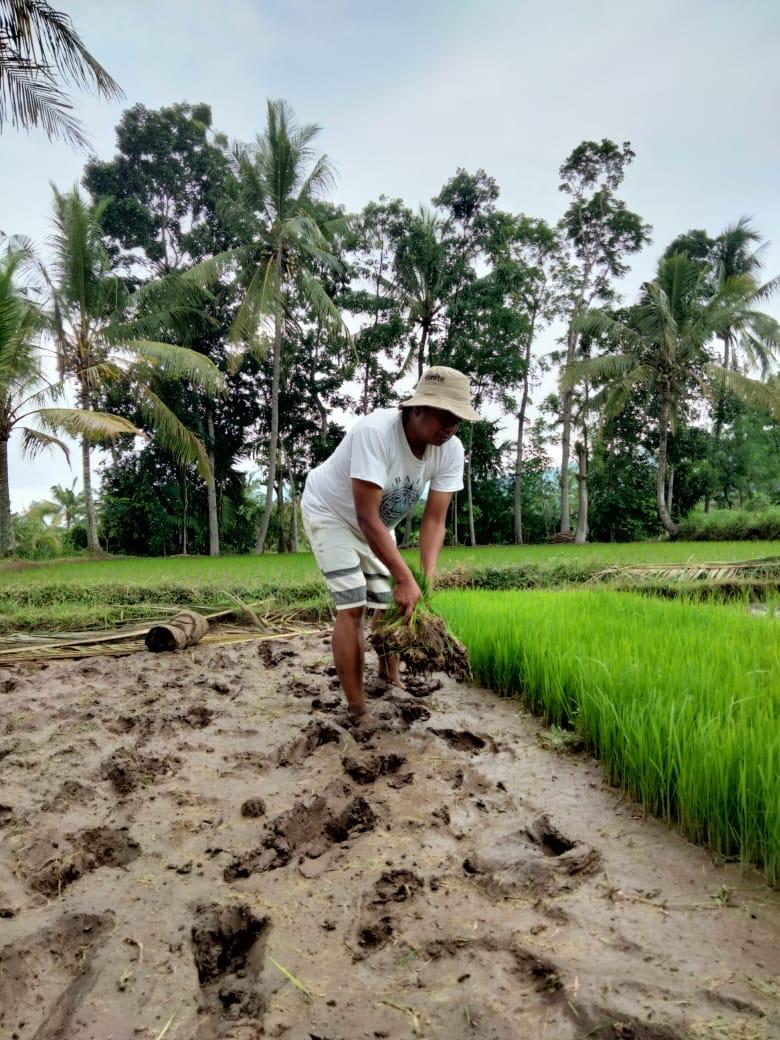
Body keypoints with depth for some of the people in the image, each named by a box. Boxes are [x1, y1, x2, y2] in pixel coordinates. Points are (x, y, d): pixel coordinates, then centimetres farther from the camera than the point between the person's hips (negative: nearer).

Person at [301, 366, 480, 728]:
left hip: (379, 523, 6)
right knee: (352, 607, -13)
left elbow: (434, 519, -18)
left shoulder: (450, 450, -21)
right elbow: (366, 517, -38)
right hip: (331, 512, -6)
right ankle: (357, 710, -4)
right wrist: (405, 577, -38)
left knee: (389, 602, 9)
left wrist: (428, 577, -30)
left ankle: (391, 680, 33)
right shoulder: (375, 431, -39)